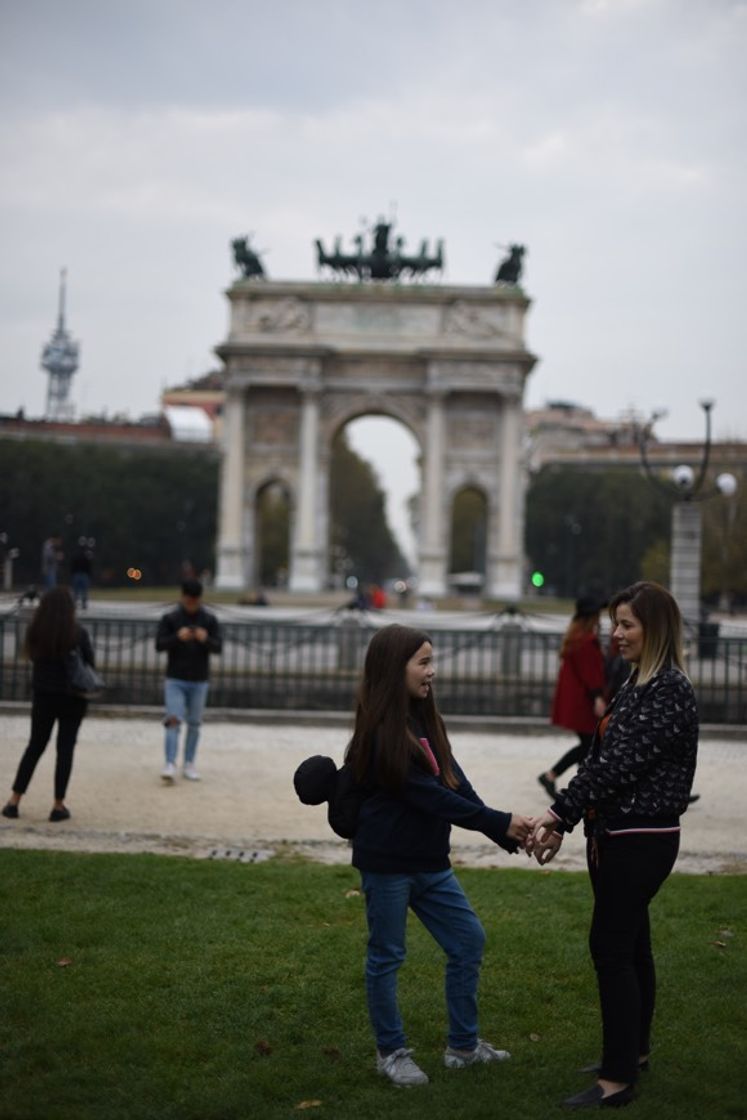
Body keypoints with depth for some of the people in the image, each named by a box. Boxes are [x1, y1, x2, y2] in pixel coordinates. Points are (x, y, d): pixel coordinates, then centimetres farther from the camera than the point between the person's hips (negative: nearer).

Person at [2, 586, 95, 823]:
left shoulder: (35, 631, -7)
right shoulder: (78, 633, -14)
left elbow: (33, 655, 7)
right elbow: (89, 662, -4)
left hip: (43, 694, 3)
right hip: (72, 697, -3)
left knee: (35, 746, 15)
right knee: (65, 748, 6)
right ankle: (58, 806, 6)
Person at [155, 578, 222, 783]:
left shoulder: (209, 620, 2)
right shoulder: (170, 618, -1)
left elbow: (218, 647, -4)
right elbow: (159, 644, -7)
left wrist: (206, 639, -25)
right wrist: (178, 637, -25)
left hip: (199, 681, 2)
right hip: (175, 680, -2)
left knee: (194, 724, 8)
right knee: (174, 721, -13)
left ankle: (189, 764, 18)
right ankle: (170, 765, -18)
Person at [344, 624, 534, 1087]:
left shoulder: (424, 721, 7)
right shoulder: (382, 732, -18)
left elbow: (456, 784, 1)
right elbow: (431, 797, -21)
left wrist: (508, 834, -8)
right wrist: (499, 823, -18)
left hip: (430, 862, 8)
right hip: (387, 863, -8)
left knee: (469, 940, 11)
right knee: (387, 956, 7)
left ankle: (464, 1045, 25)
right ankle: (392, 1052, 23)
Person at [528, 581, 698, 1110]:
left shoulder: (671, 691, -17)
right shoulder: (634, 686, 11)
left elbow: (621, 765, -22)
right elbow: (599, 761, 10)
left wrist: (558, 812, -19)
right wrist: (561, 823, 2)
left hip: (644, 839, -9)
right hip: (615, 835, 9)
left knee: (611, 947, -8)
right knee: (631, 945, 17)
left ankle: (619, 1078, -3)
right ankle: (634, 1050, 29)